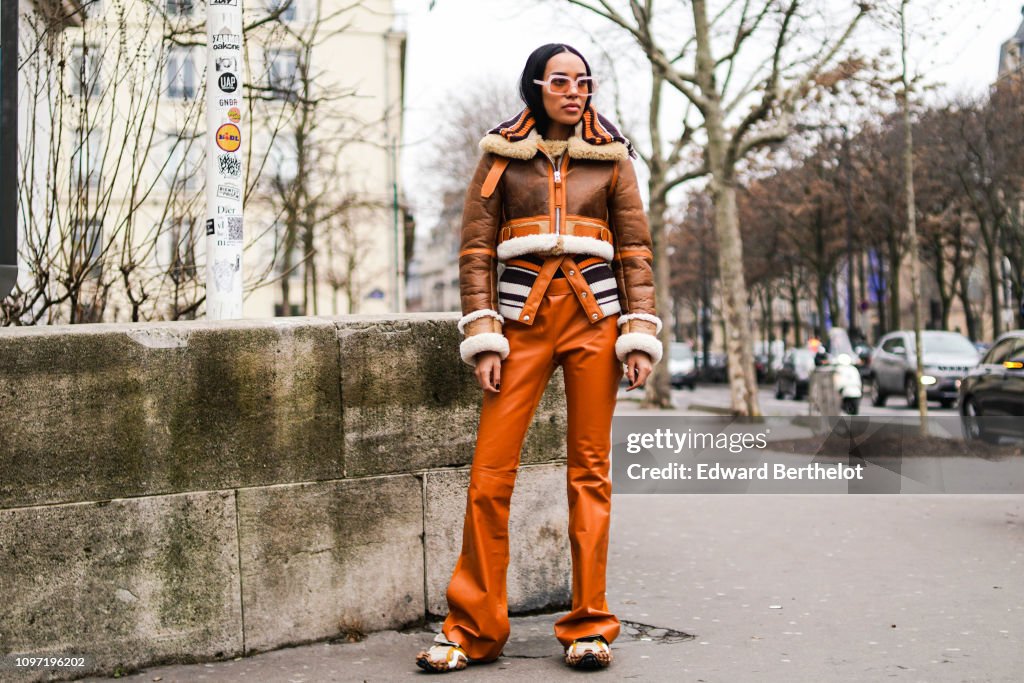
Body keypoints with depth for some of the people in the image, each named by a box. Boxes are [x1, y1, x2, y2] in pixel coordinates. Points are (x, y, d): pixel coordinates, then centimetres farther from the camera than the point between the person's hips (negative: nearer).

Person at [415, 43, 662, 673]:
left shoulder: (611, 158, 10)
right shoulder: (501, 156, 8)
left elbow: (636, 252, 8)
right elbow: (476, 251, 4)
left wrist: (641, 336, -1)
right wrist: (484, 339, -5)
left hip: (594, 319, 1)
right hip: (523, 320, 0)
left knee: (590, 471, 1)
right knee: (490, 474, -6)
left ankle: (589, 626, 10)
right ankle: (472, 628, 5)